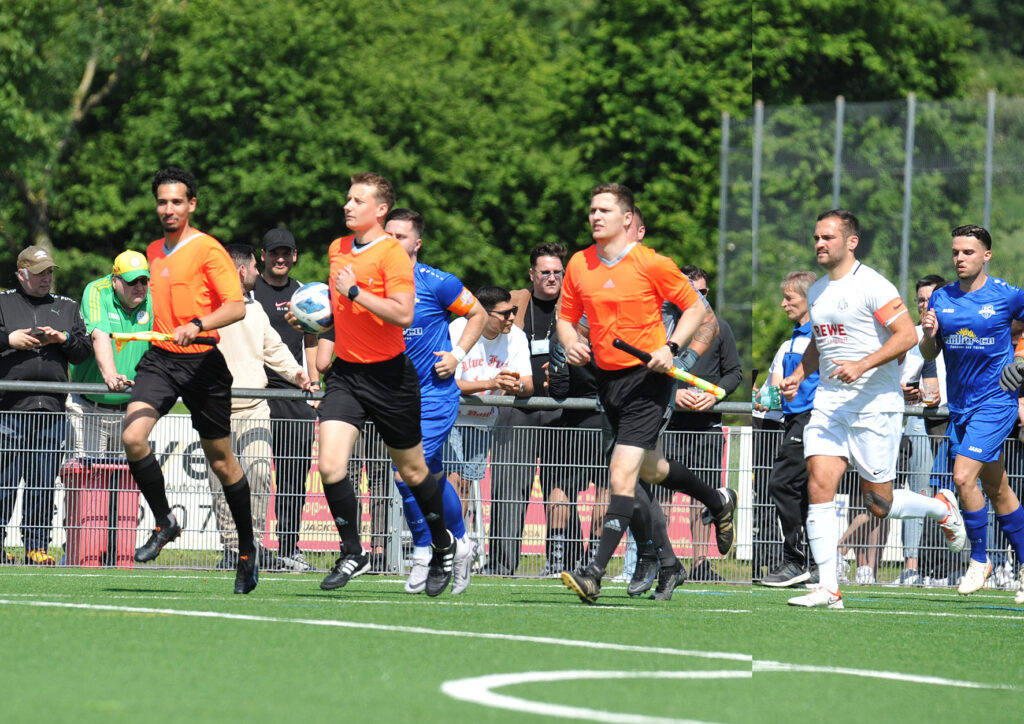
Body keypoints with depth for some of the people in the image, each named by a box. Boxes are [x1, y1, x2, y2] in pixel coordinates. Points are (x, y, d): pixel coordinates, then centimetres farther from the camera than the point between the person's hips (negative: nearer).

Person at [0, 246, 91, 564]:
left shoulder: (67, 308, 20)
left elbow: (84, 351, 15)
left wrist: (64, 338, -2)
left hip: (52, 409, 3)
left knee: (44, 484, 3)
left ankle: (36, 546, 7)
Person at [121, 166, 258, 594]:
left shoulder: (208, 250, -8)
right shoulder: (154, 252, 13)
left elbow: (236, 306, -16)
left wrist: (196, 325, -30)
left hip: (201, 362, -5)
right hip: (159, 359, 5)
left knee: (221, 460, 5)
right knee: (133, 437, -19)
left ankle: (247, 550, 20)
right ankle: (164, 523, -1)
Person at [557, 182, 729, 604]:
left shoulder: (652, 264, -12)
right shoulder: (579, 264, 3)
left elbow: (695, 308, -3)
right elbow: (566, 316, 15)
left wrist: (670, 347, -17)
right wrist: (571, 343, -7)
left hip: (646, 378, -7)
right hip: (606, 377, 7)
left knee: (622, 474, -17)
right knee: (651, 469, 21)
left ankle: (595, 575, -23)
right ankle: (717, 505, 49)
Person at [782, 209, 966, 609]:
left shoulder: (872, 286, -11)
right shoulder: (816, 291, 13)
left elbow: (907, 335, -17)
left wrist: (862, 365, -26)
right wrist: (797, 375, 11)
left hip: (874, 406, -6)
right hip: (829, 402, 7)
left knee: (879, 504, -1)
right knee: (819, 487, -10)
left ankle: (942, 508, 31)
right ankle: (827, 588, -10)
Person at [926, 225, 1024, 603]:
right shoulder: (941, 299, 5)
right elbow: (929, 354, 9)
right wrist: (929, 334, -12)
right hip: (960, 406, 6)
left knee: (964, 476, -19)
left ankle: (979, 559, -2)